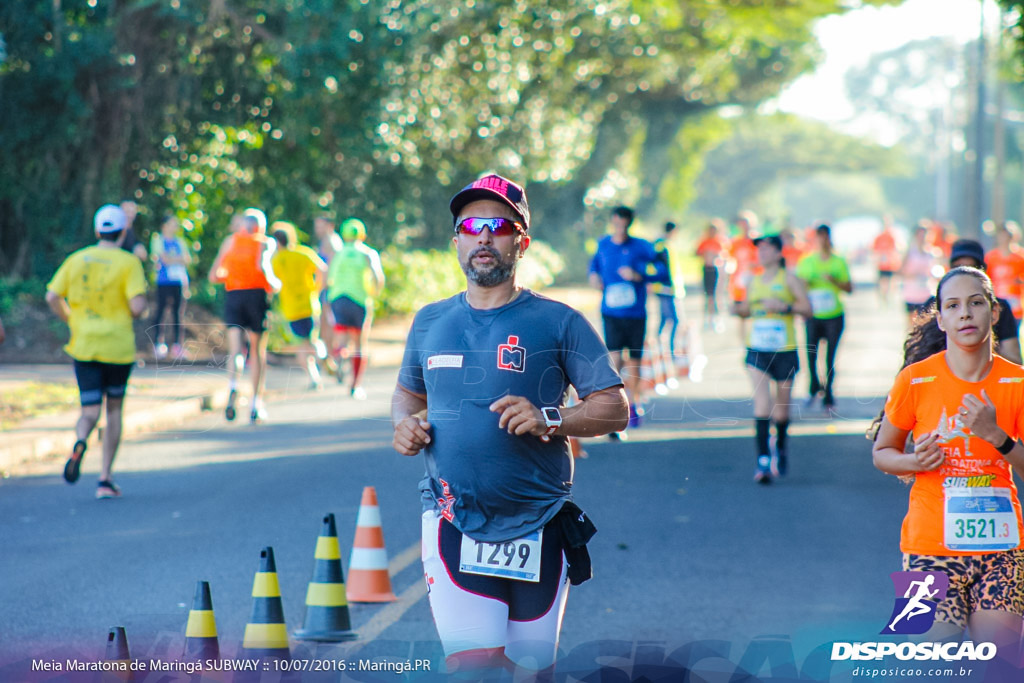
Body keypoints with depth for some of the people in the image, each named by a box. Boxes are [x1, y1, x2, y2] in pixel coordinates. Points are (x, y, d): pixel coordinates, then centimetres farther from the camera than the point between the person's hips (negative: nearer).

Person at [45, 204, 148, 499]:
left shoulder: (76, 260, 4)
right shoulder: (129, 263, -6)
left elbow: (52, 297, -1)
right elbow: (138, 306, -17)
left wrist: (72, 321, 14)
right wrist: (139, 308, 7)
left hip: (82, 346, 2)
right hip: (118, 347, -2)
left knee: (90, 412, 5)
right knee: (114, 409, 15)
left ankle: (80, 441, -32)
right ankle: (105, 479, 10)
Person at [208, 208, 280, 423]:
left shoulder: (230, 240, 15)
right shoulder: (265, 242, 6)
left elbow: (214, 276, 12)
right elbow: (262, 265, -16)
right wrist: (274, 284, 1)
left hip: (232, 294, 2)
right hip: (256, 293, -1)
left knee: (235, 350, -6)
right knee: (258, 351, 11)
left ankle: (233, 387, -36)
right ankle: (256, 403, 13)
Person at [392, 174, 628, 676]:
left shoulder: (559, 323, 1)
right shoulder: (430, 322, 12)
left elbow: (615, 408, -1)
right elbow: (407, 391, 27)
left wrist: (549, 420, -18)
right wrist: (404, 424, 4)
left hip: (539, 525, -1)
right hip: (452, 518, 1)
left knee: (532, 666, 6)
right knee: (476, 662, -17)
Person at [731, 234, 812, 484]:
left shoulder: (789, 279, -2)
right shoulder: (754, 281, 10)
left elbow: (807, 308, -5)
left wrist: (784, 306, -20)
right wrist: (736, 308, -1)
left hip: (785, 351, -2)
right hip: (757, 351, 2)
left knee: (781, 409, 7)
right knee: (762, 404, -14)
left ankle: (780, 446, 37)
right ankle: (763, 460, -15)